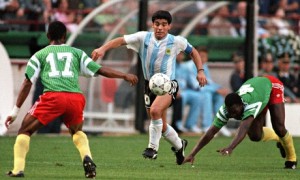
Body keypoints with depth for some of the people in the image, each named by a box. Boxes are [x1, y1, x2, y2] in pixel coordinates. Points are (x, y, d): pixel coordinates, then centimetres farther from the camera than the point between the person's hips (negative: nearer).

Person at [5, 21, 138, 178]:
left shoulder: (39, 55, 20)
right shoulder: (76, 53, 24)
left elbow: (27, 83, 13)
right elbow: (100, 70, 22)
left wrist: (15, 111, 13)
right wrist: (125, 76, 34)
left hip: (52, 96, -3)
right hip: (76, 98, 3)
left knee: (25, 130, 12)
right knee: (77, 131, 30)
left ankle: (18, 169, -3)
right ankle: (87, 159, 4)